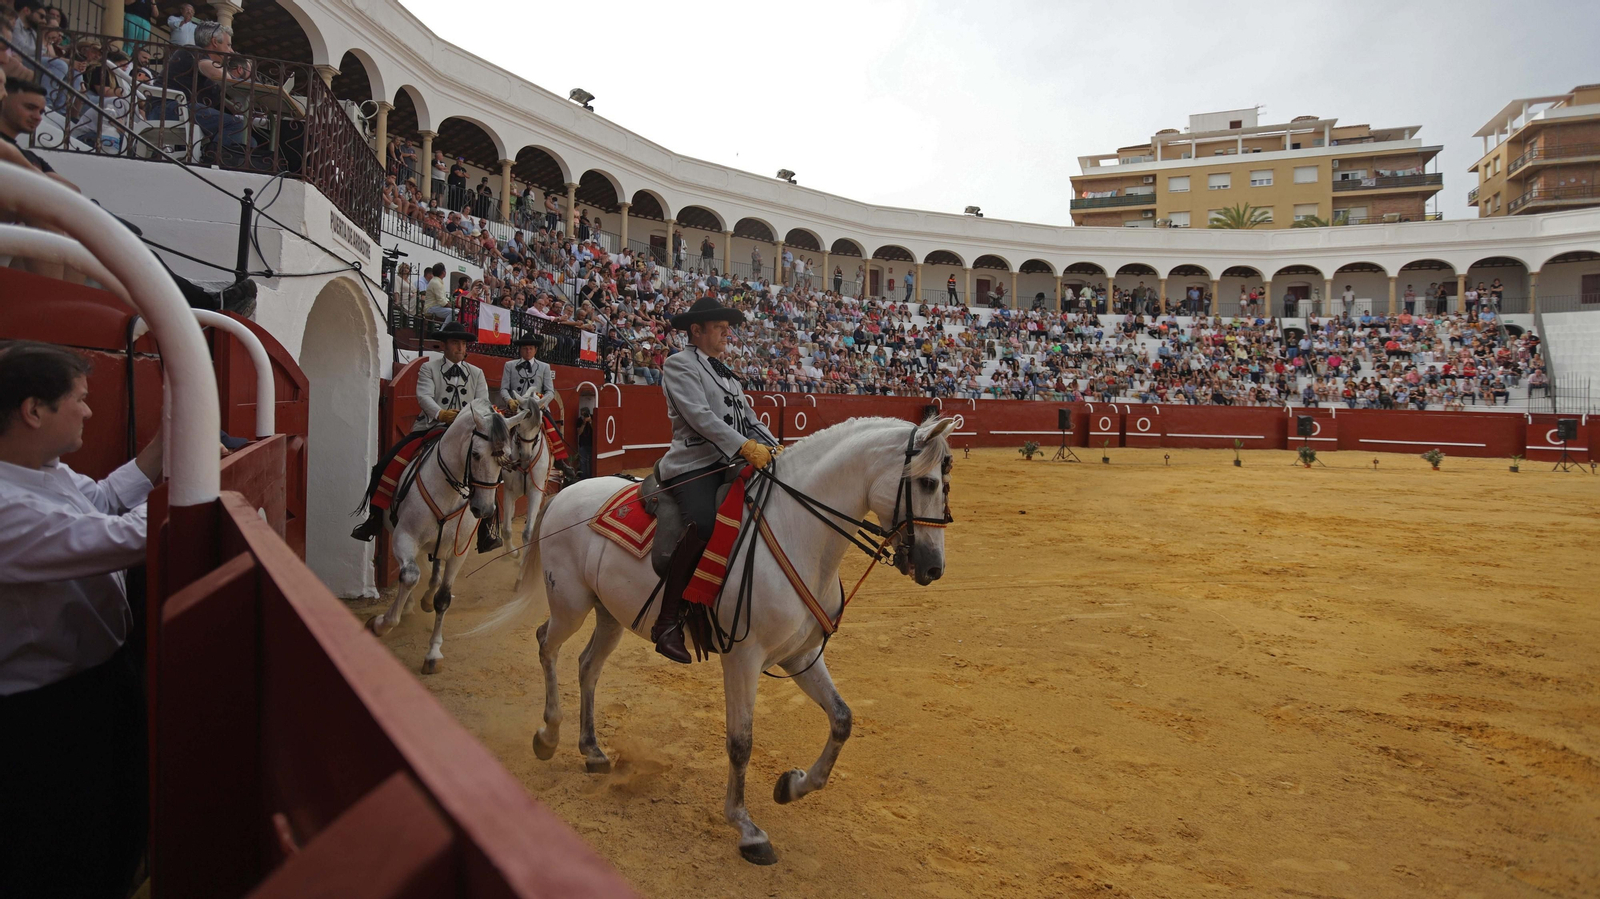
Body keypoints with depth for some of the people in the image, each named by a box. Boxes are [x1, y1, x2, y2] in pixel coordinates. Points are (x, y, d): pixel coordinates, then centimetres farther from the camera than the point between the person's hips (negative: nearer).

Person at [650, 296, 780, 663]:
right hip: (693, 464, -9)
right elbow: (699, 416, -15)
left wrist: (774, 449, 4)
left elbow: (748, 418, 21)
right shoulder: (679, 364, 0)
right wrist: (745, 446, -24)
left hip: (730, 463, 9)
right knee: (702, 524, -33)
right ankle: (667, 622, -26)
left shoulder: (725, 373, 25)